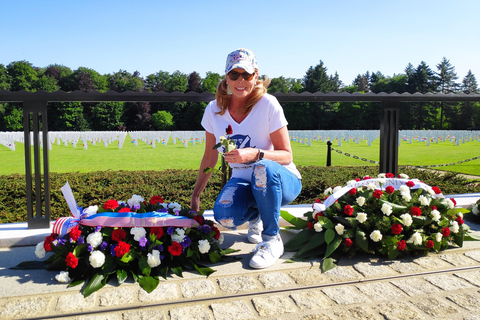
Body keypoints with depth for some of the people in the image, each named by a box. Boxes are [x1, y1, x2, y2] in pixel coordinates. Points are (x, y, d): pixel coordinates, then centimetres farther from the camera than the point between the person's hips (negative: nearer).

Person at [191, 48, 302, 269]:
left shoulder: (268, 105, -15)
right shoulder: (214, 110, -3)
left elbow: (286, 155, -14)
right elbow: (210, 157, 8)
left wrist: (255, 154, -34)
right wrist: (195, 195, 8)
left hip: (281, 181, -2)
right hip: (243, 181, 3)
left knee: (264, 168, -39)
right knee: (224, 215, -30)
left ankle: (272, 240, -15)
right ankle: (255, 216, 9)